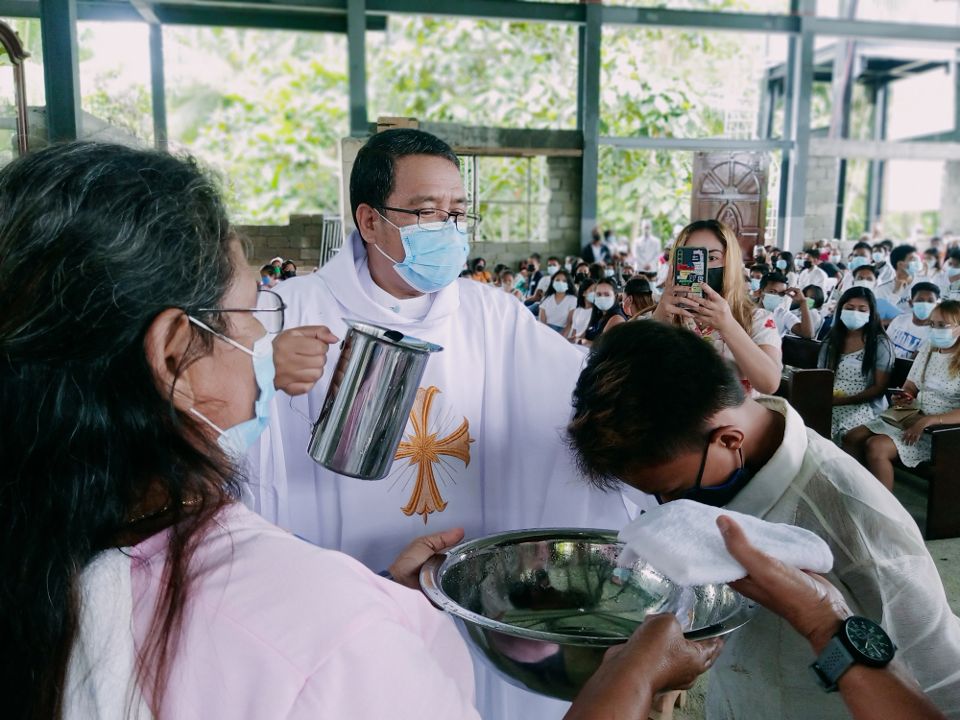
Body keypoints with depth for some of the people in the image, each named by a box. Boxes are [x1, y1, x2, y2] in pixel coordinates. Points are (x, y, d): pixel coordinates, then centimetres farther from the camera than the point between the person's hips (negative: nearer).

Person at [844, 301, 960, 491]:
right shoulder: (927, 348, 10)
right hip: (914, 418, 8)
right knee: (853, 437, -9)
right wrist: (905, 399, -5)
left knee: (876, 447, -26)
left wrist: (928, 421, -28)